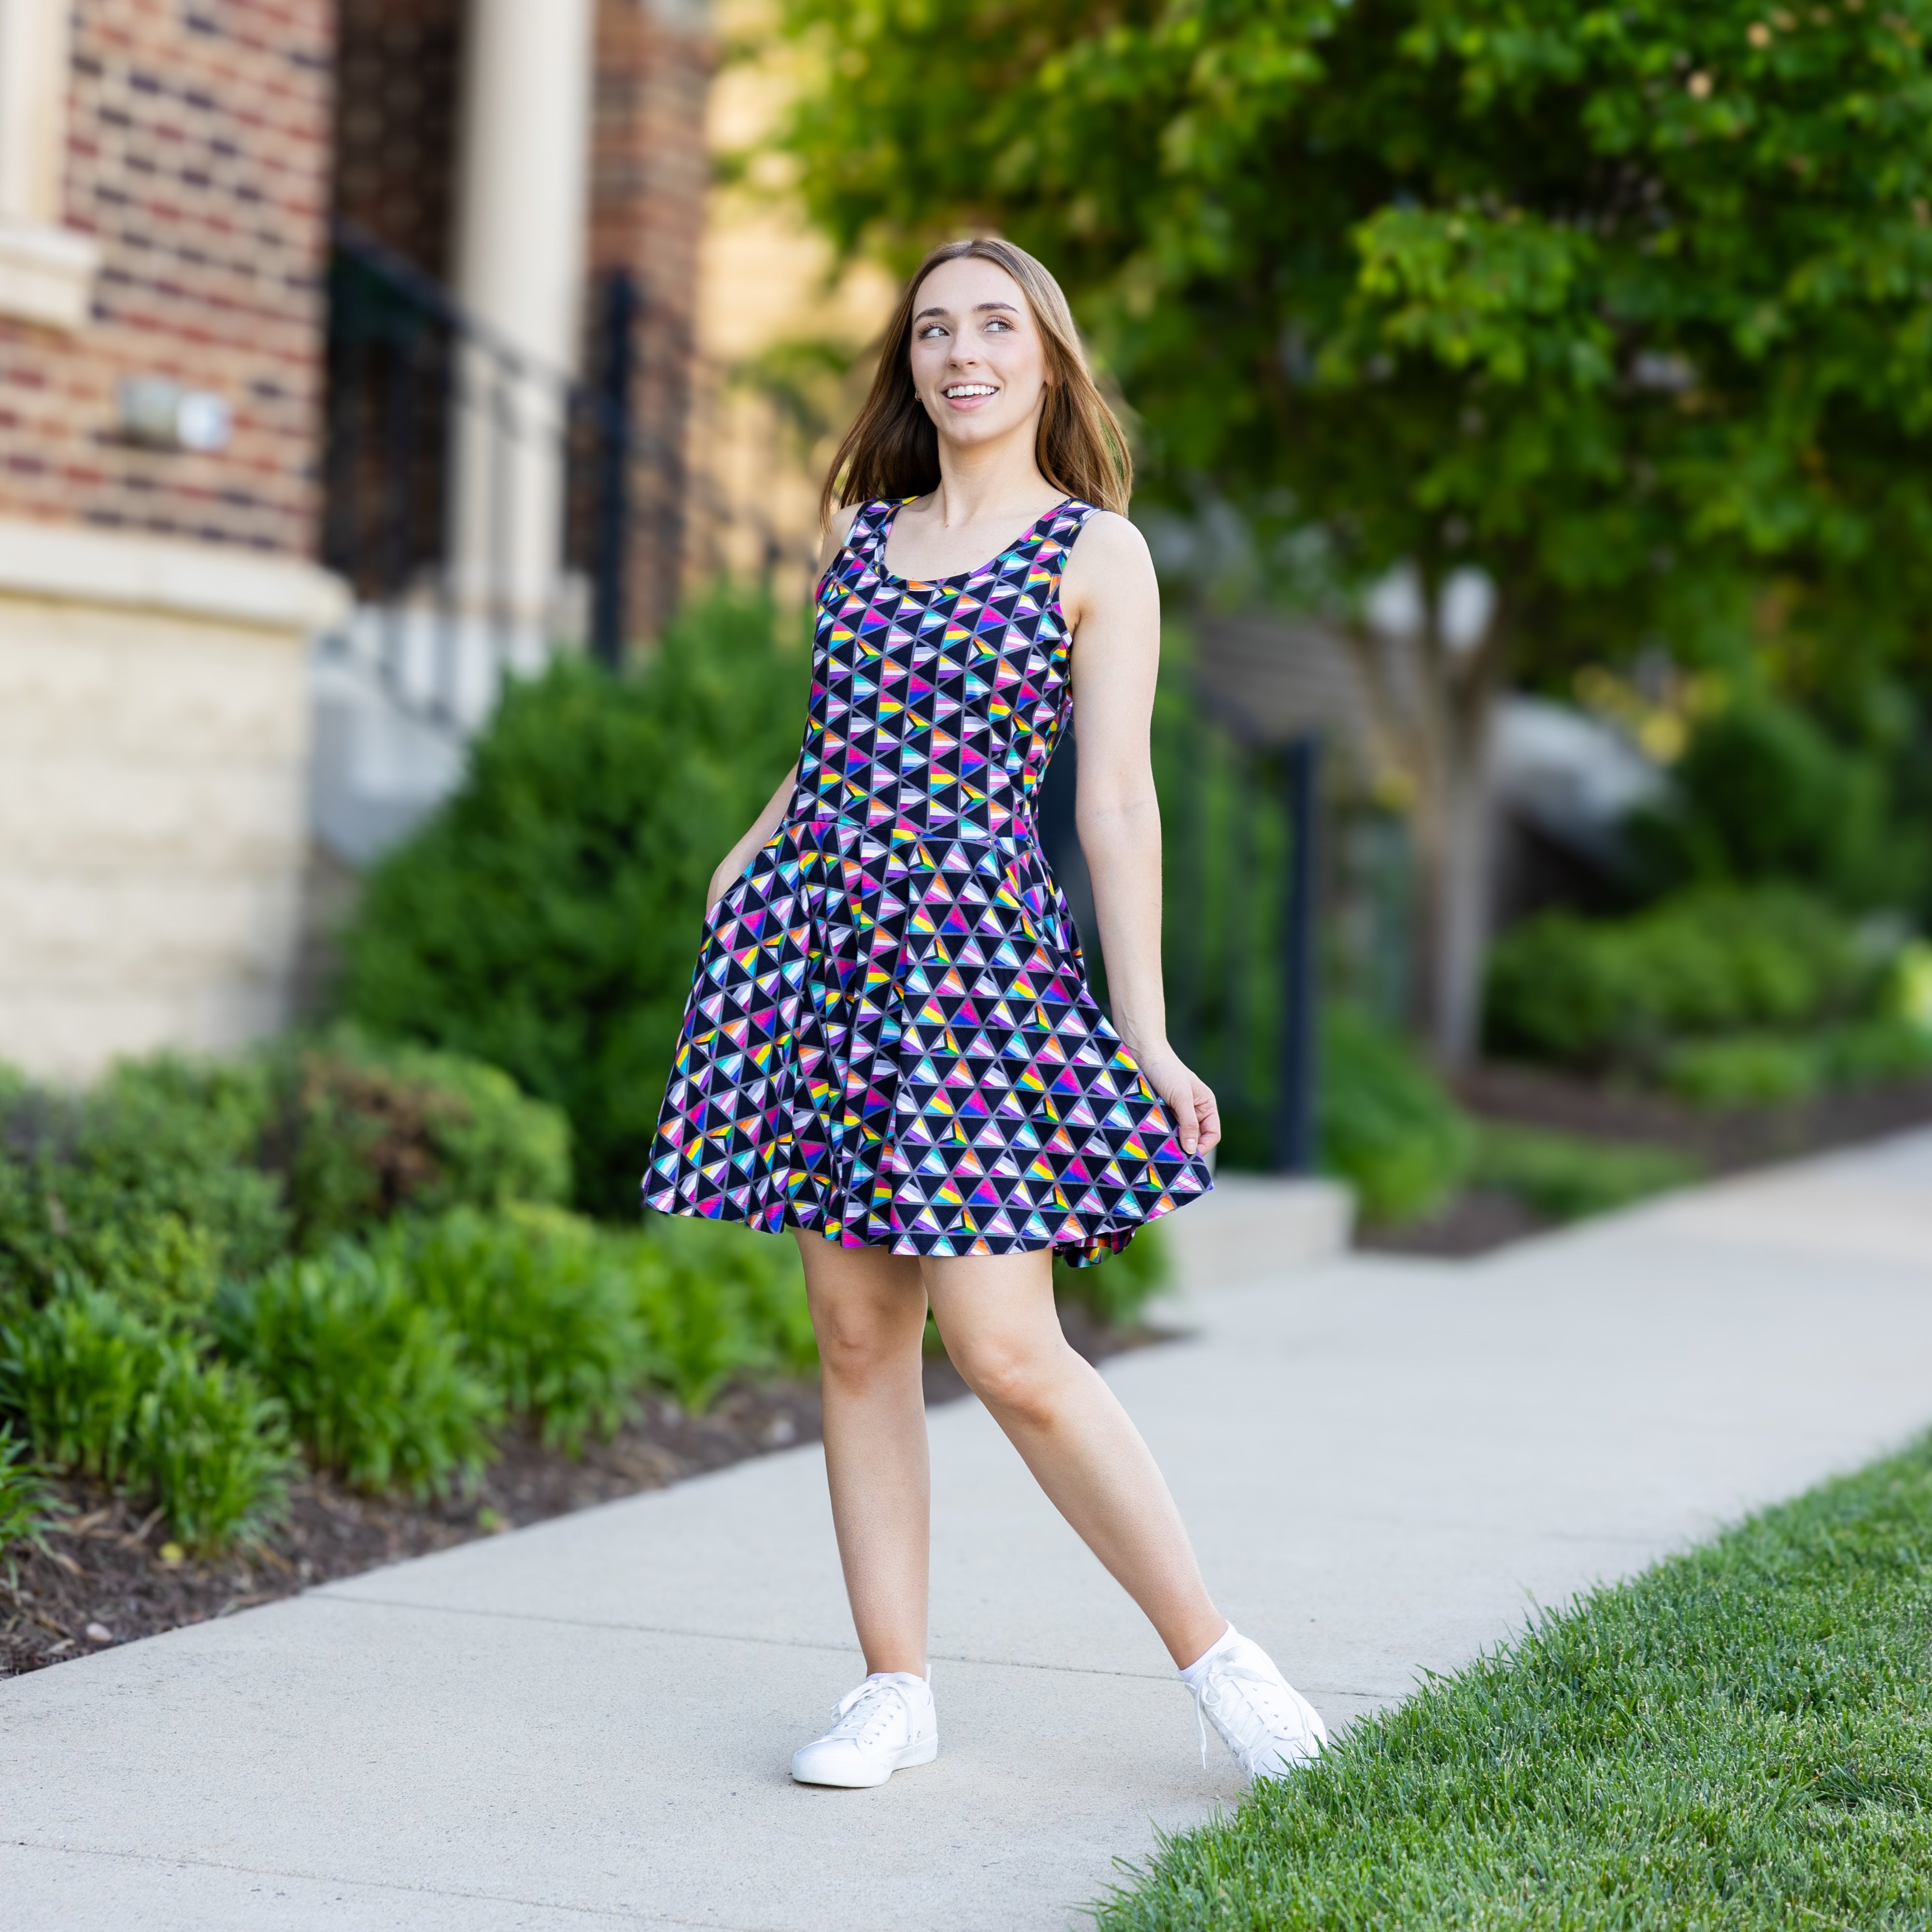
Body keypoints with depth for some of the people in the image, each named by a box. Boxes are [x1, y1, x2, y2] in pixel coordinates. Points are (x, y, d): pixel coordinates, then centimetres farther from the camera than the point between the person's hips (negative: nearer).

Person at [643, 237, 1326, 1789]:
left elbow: (1117, 803, -3)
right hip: (819, 938, 5)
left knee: (1008, 1351, -10)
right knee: (855, 1329, 5)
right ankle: (896, 1688, 13)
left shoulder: (1096, 552, 2)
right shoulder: (858, 535, 15)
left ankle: (1213, 1652, 3)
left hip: (978, 951, -5)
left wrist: (1145, 1033, -8)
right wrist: (749, 860, 12)